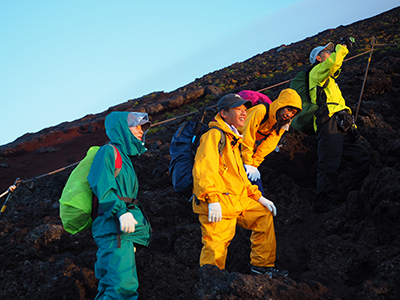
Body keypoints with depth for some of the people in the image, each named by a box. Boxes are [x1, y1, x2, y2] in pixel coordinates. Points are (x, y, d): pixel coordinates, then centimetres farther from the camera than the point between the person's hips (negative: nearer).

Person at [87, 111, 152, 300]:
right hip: (114, 228, -10)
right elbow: (102, 186, -16)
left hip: (124, 231, 10)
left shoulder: (124, 157, 26)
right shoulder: (109, 152, -3)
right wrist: (121, 211, -24)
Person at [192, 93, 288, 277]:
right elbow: (204, 169, -21)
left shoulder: (233, 139, 23)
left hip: (237, 200, 10)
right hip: (218, 205, -10)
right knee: (216, 248, -10)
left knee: (265, 216, 15)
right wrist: (213, 199, -29)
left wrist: (258, 197, 23)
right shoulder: (215, 135, -9)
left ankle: (262, 266, 20)